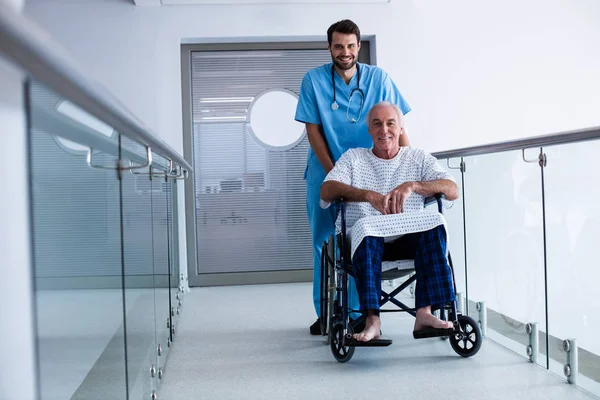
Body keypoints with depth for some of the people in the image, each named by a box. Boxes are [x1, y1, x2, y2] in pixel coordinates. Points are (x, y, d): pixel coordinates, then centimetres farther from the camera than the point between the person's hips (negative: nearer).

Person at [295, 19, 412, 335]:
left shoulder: (378, 78, -3)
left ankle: (358, 312, 10)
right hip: (325, 172, 0)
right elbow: (313, 130, -6)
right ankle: (326, 313, 17)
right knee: (324, 243, 7)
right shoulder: (314, 80, -5)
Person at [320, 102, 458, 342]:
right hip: (365, 240, -1)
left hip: (409, 240, 1)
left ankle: (424, 313, -37)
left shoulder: (419, 158, 18)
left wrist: (412, 186, -16)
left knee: (434, 221, -29)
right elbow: (327, 190, -2)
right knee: (366, 227, -35)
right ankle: (372, 320, -42)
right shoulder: (353, 157, 17)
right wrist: (370, 195, -18)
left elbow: (452, 190, 2)